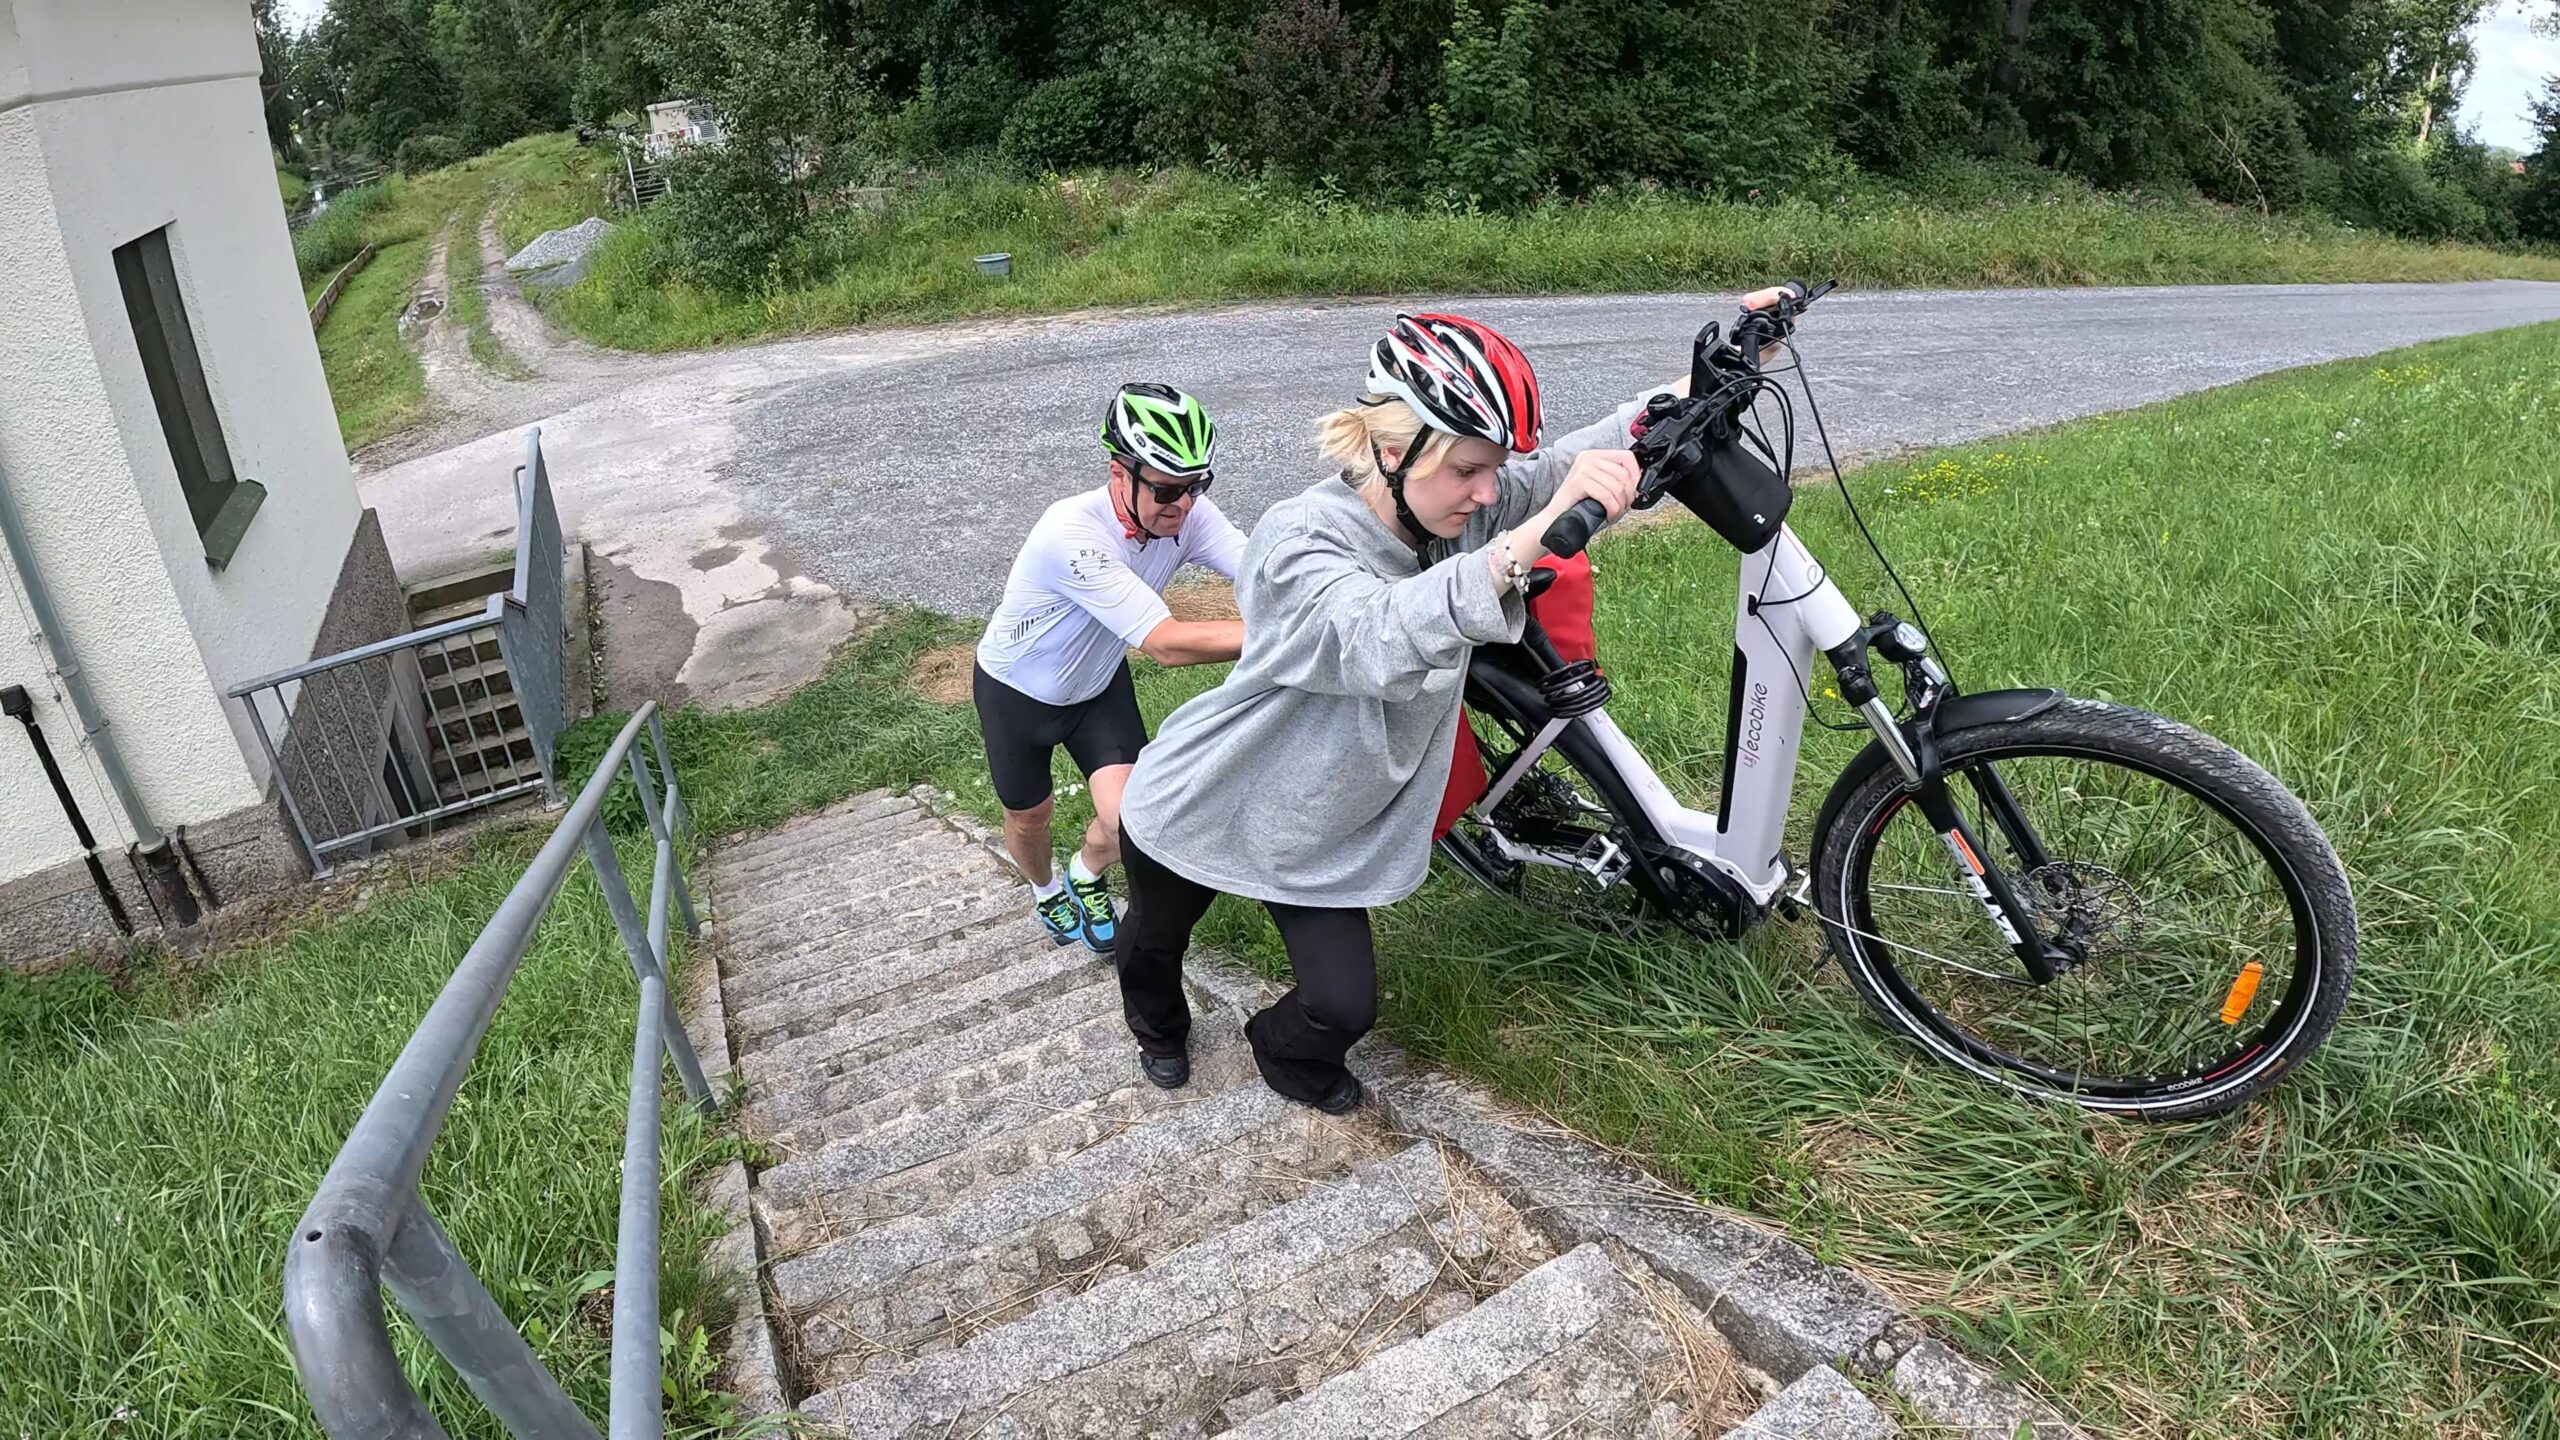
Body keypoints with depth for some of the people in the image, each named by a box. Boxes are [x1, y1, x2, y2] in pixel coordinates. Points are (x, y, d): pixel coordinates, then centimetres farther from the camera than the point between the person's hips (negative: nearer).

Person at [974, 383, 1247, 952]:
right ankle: (1046, 890, 53)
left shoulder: (1185, 514, -23)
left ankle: (1086, 876, 27)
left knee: (1131, 822, -10)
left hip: (1098, 682, 4)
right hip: (1018, 691, -4)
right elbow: (1166, 644, -46)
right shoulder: (1071, 533, -41)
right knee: (1029, 818, 16)